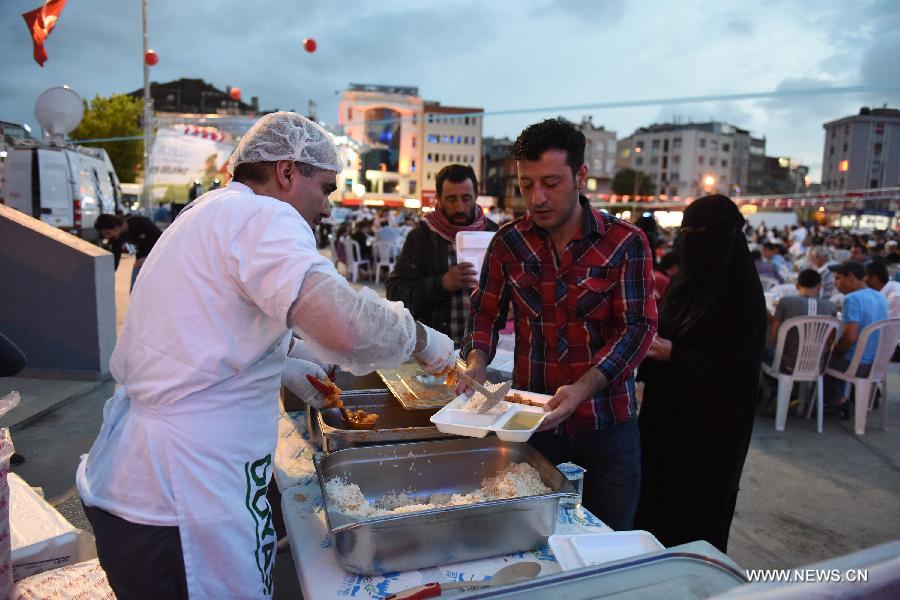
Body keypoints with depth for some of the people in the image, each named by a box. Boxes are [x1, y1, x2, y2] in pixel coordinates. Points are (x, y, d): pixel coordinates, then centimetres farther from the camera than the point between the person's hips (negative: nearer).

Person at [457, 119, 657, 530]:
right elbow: (486, 314, 5)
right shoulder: (508, 242, -1)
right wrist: (476, 364, -15)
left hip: (607, 425, -1)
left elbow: (637, 327, -12)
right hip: (531, 420, 2)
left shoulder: (625, 242, -8)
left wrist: (581, 390, -26)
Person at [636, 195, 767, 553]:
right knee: (656, 499, 17)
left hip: (707, 423, -7)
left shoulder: (741, 293, -16)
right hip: (666, 410, 7)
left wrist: (672, 354, -24)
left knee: (694, 520, 8)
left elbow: (731, 369, -18)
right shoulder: (688, 280, 5)